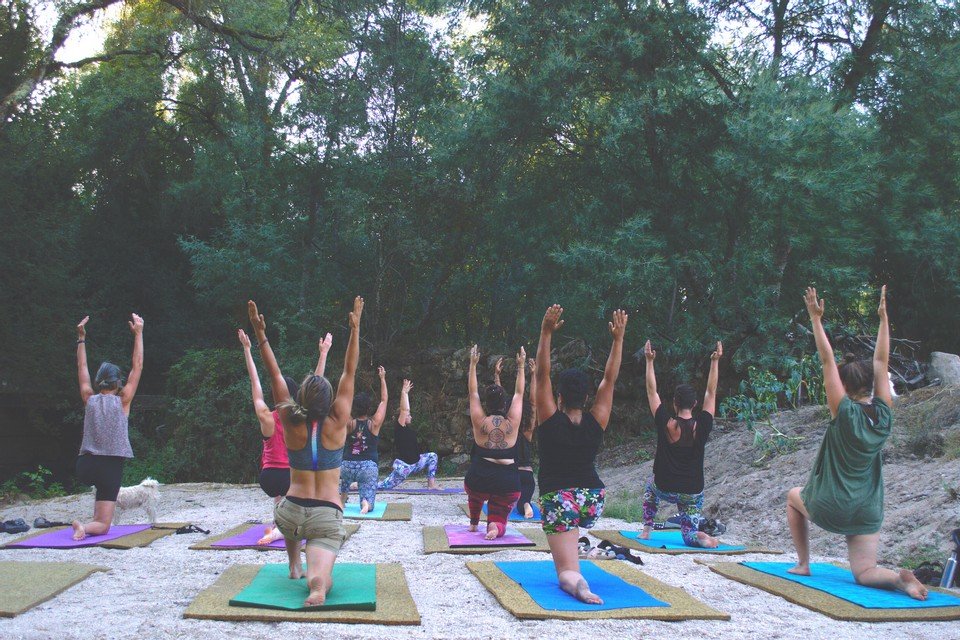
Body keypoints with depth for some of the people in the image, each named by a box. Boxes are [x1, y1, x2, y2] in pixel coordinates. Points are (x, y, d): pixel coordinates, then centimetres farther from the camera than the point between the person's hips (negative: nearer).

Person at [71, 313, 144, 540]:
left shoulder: (89, 400, 5)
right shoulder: (122, 402, -3)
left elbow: (82, 368, 17)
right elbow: (137, 367, -2)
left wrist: (81, 338, 22)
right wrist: (138, 334, 0)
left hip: (86, 464, 3)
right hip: (111, 466, -3)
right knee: (102, 525, 1)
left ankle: (91, 521, 20)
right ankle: (85, 527, -31)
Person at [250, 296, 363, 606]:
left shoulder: (290, 423, -3)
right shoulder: (336, 423, -5)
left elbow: (275, 375, 2)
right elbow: (349, 373, 0)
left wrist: (260, 334, 3)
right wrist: (355, 329, 1)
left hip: (291, 513, 3)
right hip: (327, 516, -3)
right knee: (320, 577, -14)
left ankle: (294, 566, 34)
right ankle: (318, 581, -49)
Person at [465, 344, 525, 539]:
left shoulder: (480, 422, -2)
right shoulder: (512, 423, 0)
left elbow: (473, 392, 9)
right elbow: (519, 393, 12)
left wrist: (473, 364, 15)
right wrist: (521, 366, 19)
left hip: (478, 480, 1)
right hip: (508, 483, -1)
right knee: (499, 521, 11)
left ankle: (474, 523, 33)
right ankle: (495, 527, -23)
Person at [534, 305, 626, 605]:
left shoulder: (551, 421, -10)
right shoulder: (596, 423, -3)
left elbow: (542, 375, -14)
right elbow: (610, 379, 1)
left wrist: (546, 333, -18)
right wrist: (618, 339, 2)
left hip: (558, 499, -4)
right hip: (593, 499, 4)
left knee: (567, 571, -8)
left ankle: (576, 582, -42)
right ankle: (573, 575, 40)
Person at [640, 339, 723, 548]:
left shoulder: (665, 423, -12)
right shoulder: (702, 426, -10)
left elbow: (651, 391, -3)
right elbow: (711, 393, -1)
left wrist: (649, 361, 2)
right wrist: (715, 362, 3)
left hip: (665, 489, 0)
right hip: (692, 493, 0)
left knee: (651, 484, 36)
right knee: (689, 536, 14)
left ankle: (646, 530, 29)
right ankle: (701, 538, -21)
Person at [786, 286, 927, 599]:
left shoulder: (845, 412, -15)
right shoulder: (884, 414, -4)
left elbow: (827, 360, -15)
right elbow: (881, 361, 3)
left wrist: (816, 318, -12)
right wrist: (883, 317, 8)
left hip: (830, 508, -3)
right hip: (867, 512, 4)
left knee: (794, 496, 29)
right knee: (864, 574, 8)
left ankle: (803, 564, 24)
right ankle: (899, 578, -25)